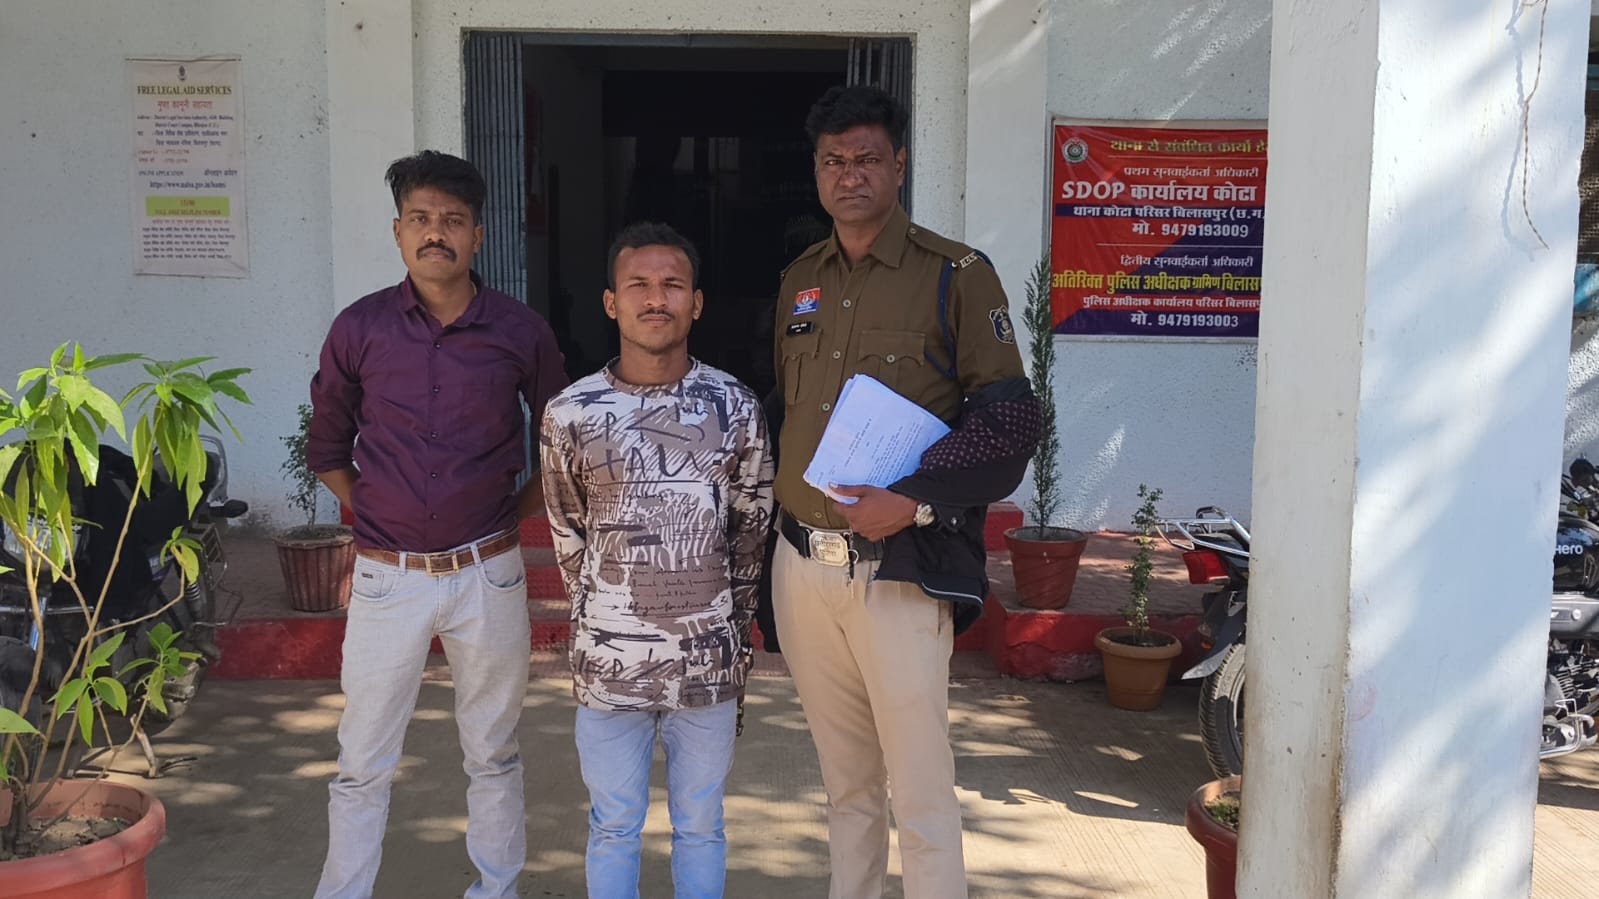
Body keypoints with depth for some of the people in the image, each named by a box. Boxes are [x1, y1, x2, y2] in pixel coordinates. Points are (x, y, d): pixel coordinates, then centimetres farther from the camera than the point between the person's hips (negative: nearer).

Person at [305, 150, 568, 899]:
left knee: (492, 755, 14)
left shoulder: (520, 331, -4)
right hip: (386, 578, 0)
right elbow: (327, 447, 11)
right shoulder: (359, 328, -3)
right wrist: (373, 519, 5)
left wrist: (519, 509, 4)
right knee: (362, 764, 9)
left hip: (488, 576, 0)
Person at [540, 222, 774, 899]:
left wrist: (731, 634, 9)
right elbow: (570, 540, 7)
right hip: (609, 664, 0)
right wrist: (605, 621, 10)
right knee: (613, 828, 13)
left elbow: (751, 534, 6)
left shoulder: (735, 409, -3)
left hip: (709, 664, 1)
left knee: (700, 826, 15)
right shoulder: (570, 415, -5)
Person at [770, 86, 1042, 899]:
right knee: (845, 780, 18)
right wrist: (784, 519, 11)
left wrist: (914, 499, -20)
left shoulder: (956, 275, -6)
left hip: (898, 571, -5)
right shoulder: (799, 280, 12)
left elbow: (1010, 416, -11)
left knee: (920, 792, 0)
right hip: (802, 565, 6)